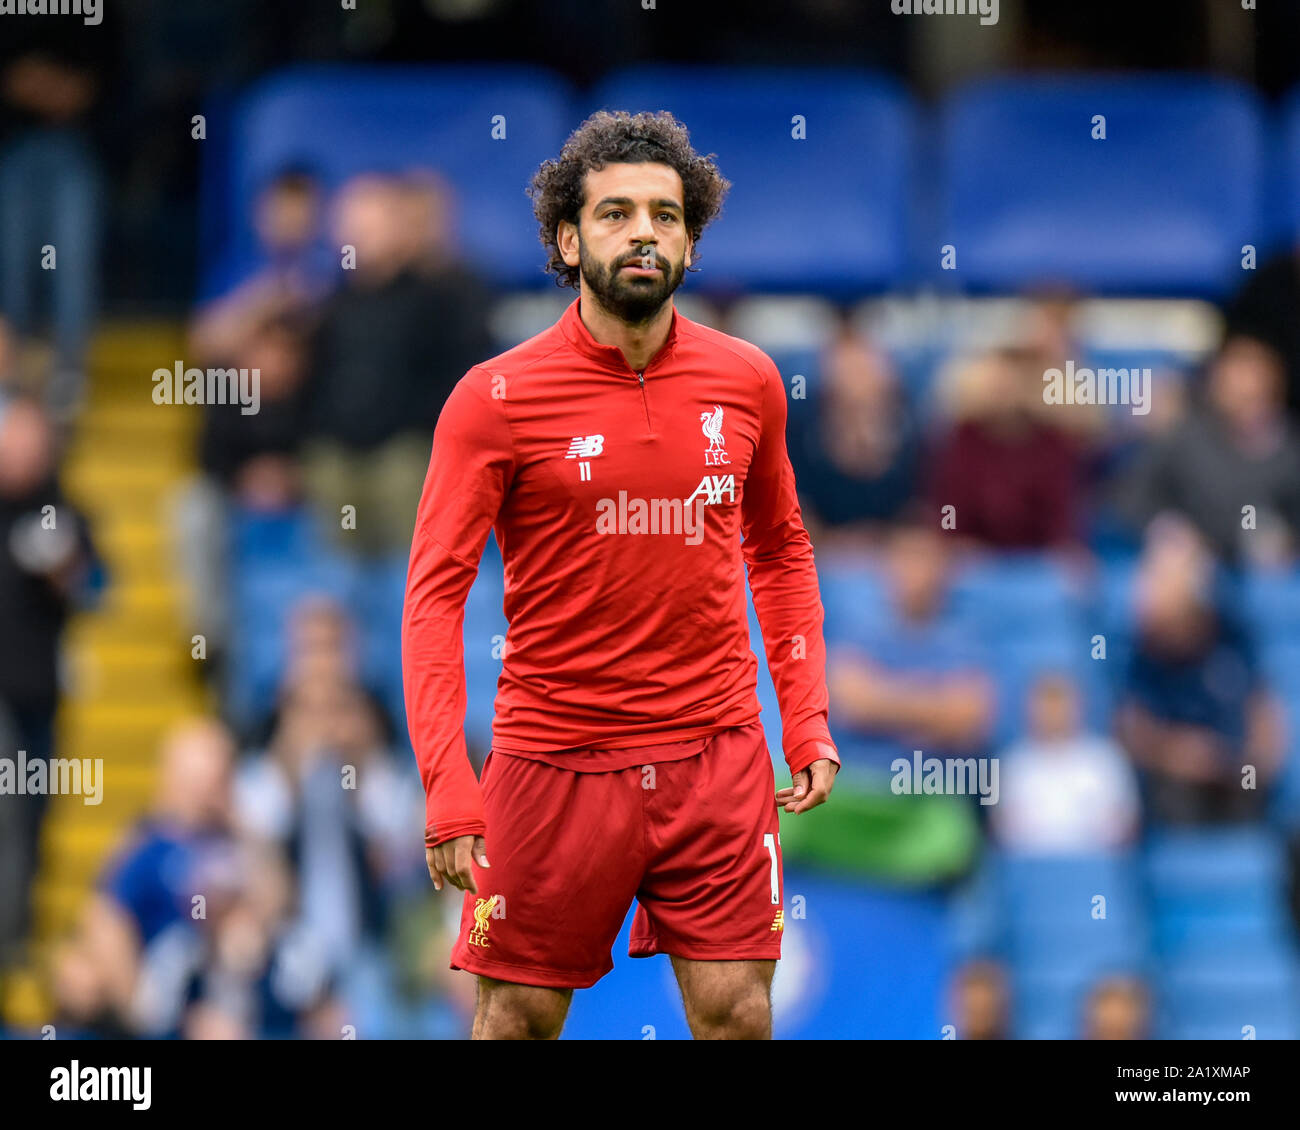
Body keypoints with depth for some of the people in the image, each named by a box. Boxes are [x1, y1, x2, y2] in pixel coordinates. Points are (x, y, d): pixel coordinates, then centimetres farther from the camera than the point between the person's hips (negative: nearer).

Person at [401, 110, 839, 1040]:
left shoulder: (747, 381, 4)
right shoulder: (496, 398, -7)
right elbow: (435, 592, -7)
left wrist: (808, 723, 10)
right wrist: (448, 788, -16)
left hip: (718, 755, 2)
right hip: (554, 762, -2)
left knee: (737, 1015, -1)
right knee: (519, 1022, 2)